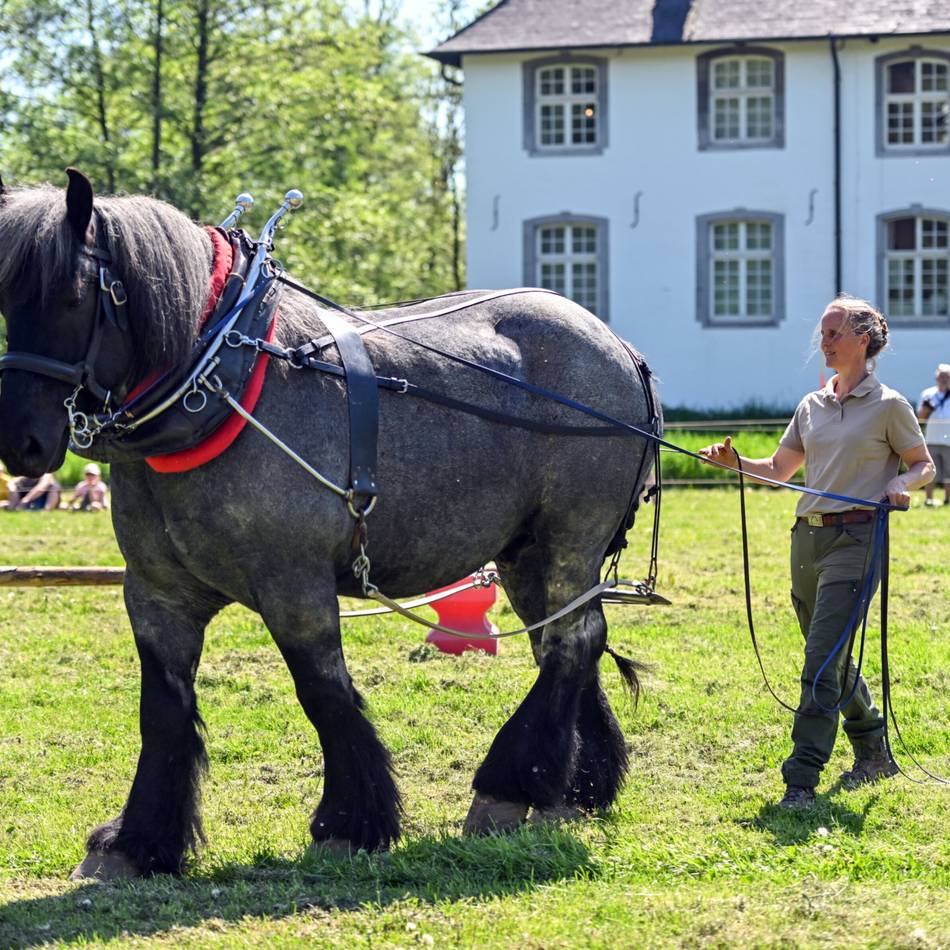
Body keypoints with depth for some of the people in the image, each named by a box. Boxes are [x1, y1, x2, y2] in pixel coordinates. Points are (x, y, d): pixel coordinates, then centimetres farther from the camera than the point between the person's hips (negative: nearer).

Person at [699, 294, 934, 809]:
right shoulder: (812, 406, 13)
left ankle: (801, 780, -16)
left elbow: (925, 465, 6)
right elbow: (779, 469, 19)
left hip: (855, 539, -7)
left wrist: (901, 483, -14)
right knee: (832, 657, 14)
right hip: (808, 536, 7)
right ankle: (874, 754, 32)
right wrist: (735, 461, 2)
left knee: (822, 659, -14)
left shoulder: (888, 406, -2)